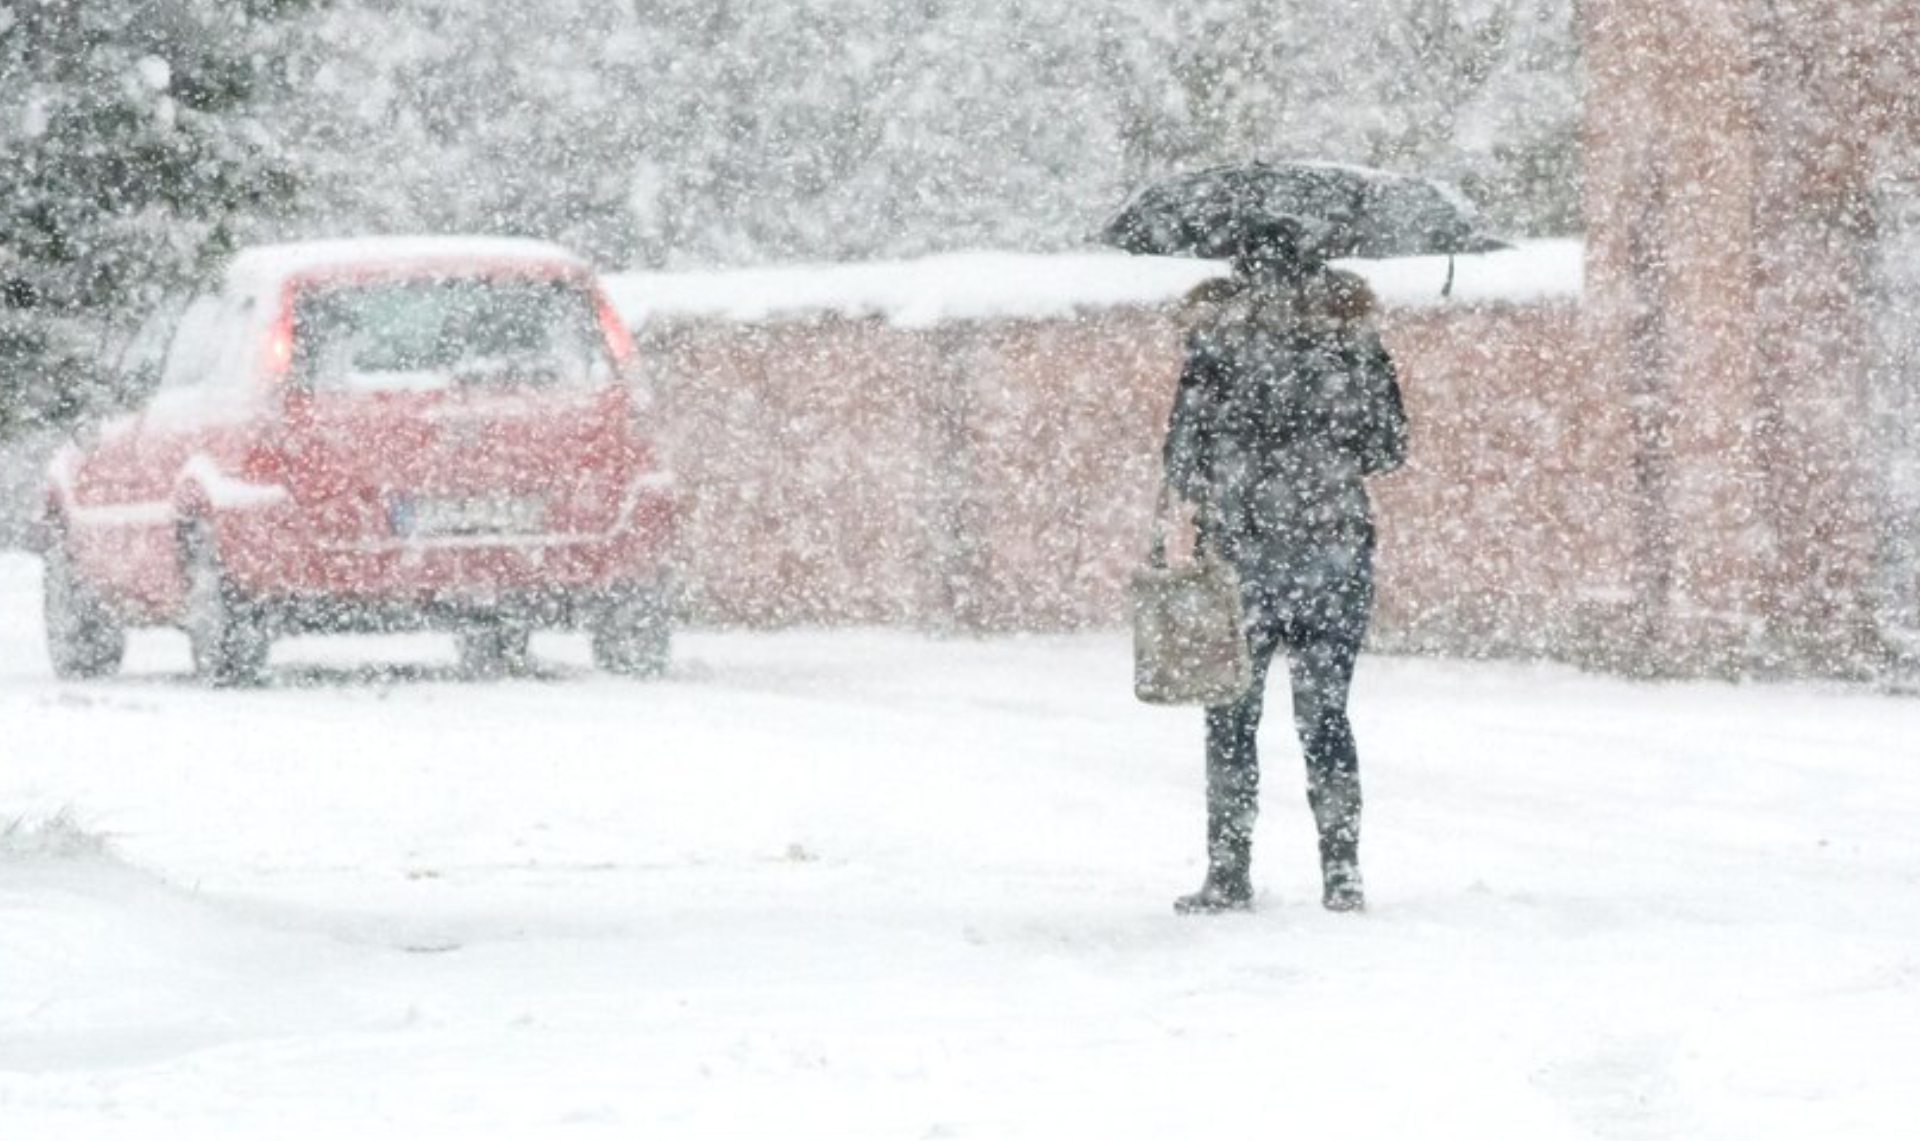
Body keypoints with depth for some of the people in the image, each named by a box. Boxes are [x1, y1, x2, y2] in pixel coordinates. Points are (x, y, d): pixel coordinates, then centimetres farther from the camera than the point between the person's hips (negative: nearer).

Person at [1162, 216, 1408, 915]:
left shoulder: (1219, 333, -4)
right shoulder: (1352, 330, 2)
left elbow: (1184, 447, -5)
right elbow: (1390, 444, 6)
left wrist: (1205, 491, 13)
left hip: (1241, 544, -2)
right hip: (1336, 543, 2)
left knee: (1231, 716, 7)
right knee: (1325, 712, 9)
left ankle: (1229, 876, 4)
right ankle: (1342, 875, 3)